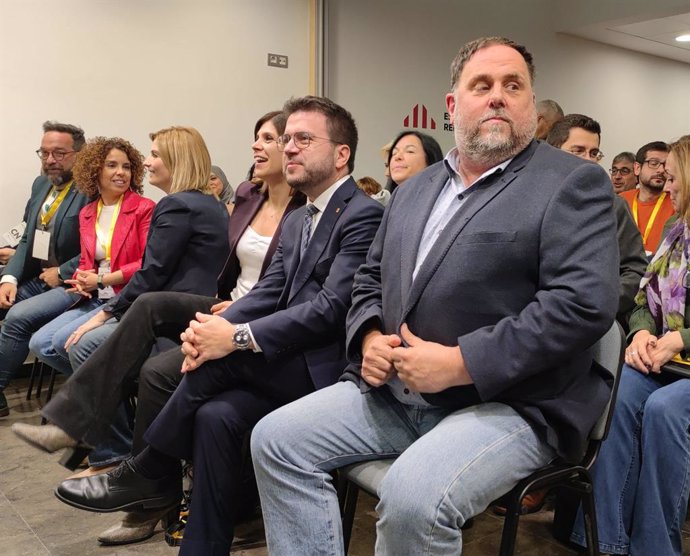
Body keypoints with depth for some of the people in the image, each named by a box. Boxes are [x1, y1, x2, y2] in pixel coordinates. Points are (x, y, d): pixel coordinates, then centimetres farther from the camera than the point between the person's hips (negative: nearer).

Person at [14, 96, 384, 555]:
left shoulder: (363, 215, -9)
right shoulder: (297, 220, 19)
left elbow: (331, 308, -20)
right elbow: (268, 293, 8)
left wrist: (237, 337, -24)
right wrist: (214, 327, -13)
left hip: (328, 369, -6)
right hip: (288, 365, 6)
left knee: (221, 359, -25)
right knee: (217, 414, -21)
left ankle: (149, 475, -4)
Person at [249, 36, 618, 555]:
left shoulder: (574, 184, -5)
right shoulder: (415, 189, 16)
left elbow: (584, 302, -17)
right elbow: (370, 279, 21)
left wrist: (460, 363, -20)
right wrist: (369, 336, -2)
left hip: (509, 401, -6)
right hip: (395, 392, 7)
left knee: (413, 495, -31)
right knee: (275, 439, -5)